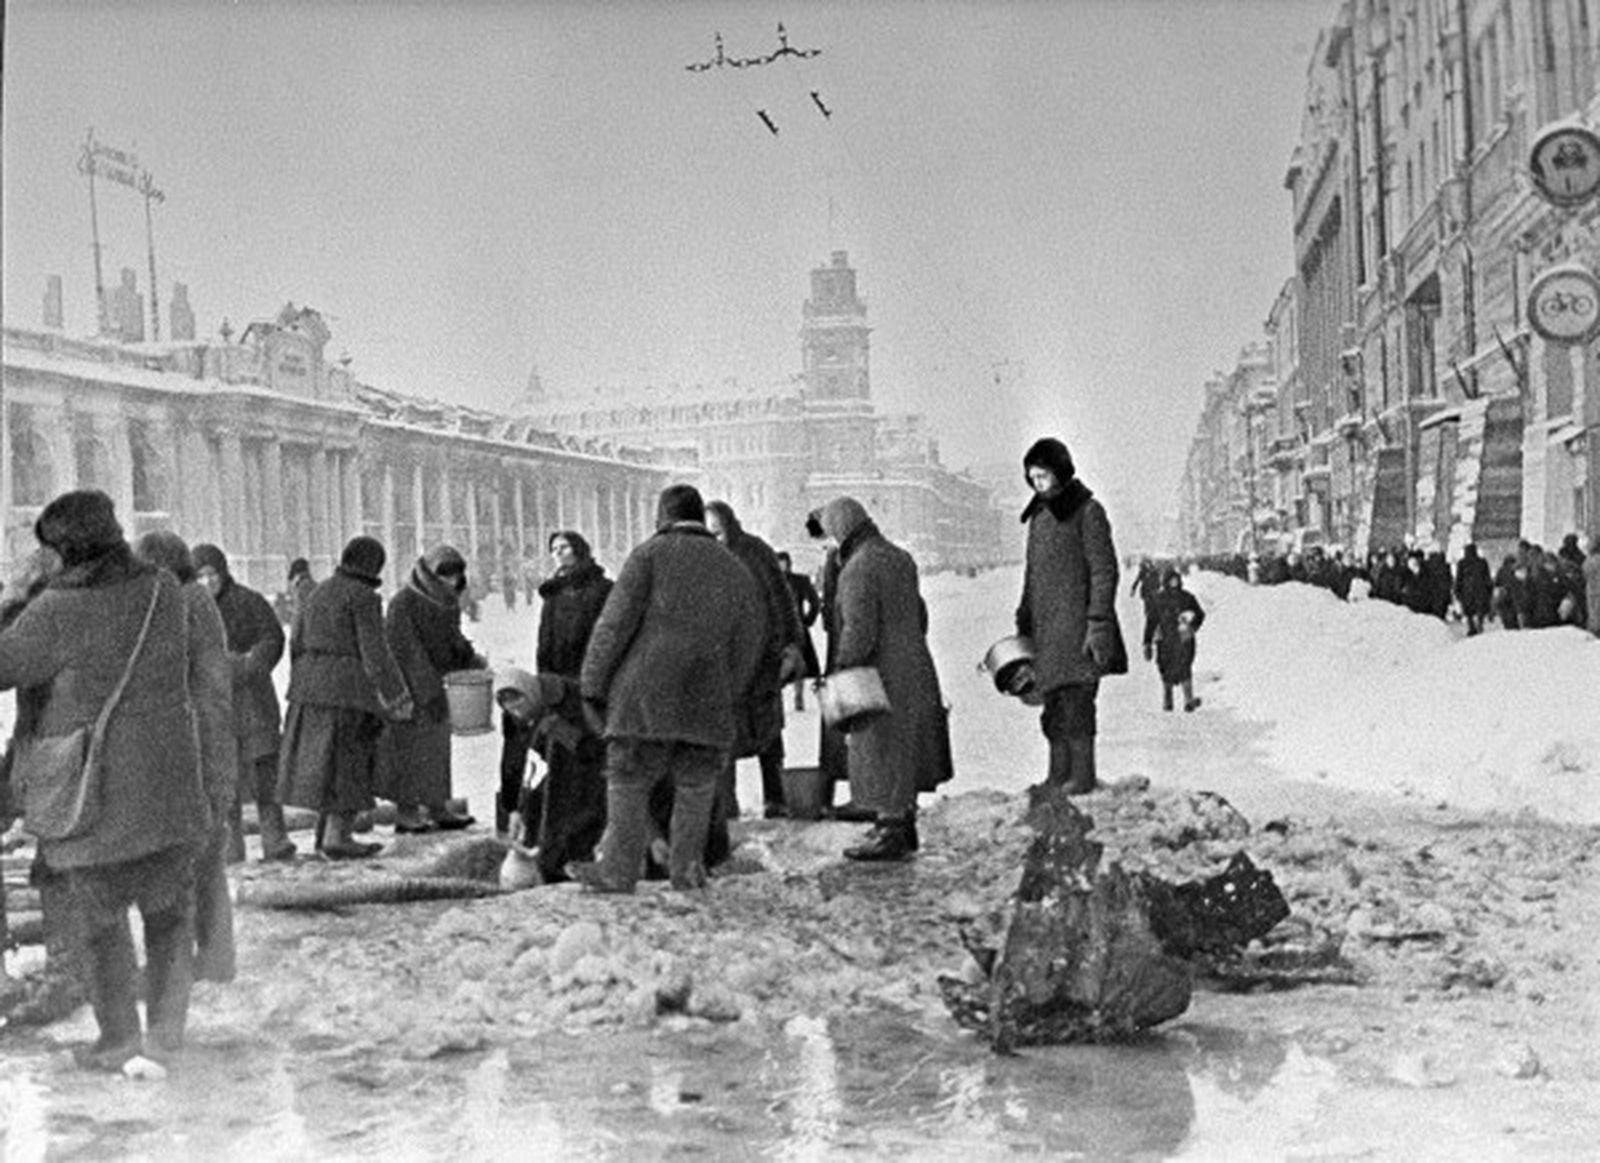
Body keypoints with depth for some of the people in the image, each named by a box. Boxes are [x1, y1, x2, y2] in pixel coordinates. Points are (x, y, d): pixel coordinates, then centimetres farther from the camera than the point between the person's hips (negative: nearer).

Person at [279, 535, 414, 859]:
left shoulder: (319, 593, 12)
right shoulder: (363, 597, -10)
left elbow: (297, 642, 14)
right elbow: (375, 652, -14)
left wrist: (301, 691, 21)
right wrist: (398, 697, -8)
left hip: (312, 683, 7)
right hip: (350, 688, -7)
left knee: (320, 759, 14)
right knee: (349, 763, -1)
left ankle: (326, 832, 19)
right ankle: (336, 839, -1)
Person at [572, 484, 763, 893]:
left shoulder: (650, 555, 1)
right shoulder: (736, 571, 16)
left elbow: (615, 623, -5)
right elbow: (748, 644, 16)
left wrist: (592, 685, -1)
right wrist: (726, 699, 22)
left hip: (647, 694, -3)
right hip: (706, 702, 4)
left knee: (628, 785, 3)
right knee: (695, 788, 12)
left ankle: (618, 871, 4)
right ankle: (686, 868, 10)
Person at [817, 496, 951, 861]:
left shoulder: (858, 570, -18)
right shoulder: (900, 558, 10)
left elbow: (859, 632, -24)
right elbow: (919, 614, 18)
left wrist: (839, 674, -17)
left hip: (883, 676, -9)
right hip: (915, 666, 9)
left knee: (882, 755, 0)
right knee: (905, 753, 17)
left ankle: (890, 835, 6)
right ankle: (904, 827, 27)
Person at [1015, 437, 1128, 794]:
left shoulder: (1087, 511, -6)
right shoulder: (1039, 514, 16)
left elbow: (1104, 571, -10)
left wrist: (1098, 624, -16)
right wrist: (1023, 623, 20)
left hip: (1076, 622, -7)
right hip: (1046, 625, 7)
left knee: (1076, 699, -9)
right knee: (1053, 703, 7)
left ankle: (1082, 775, -3)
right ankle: (1058, 775, 13)